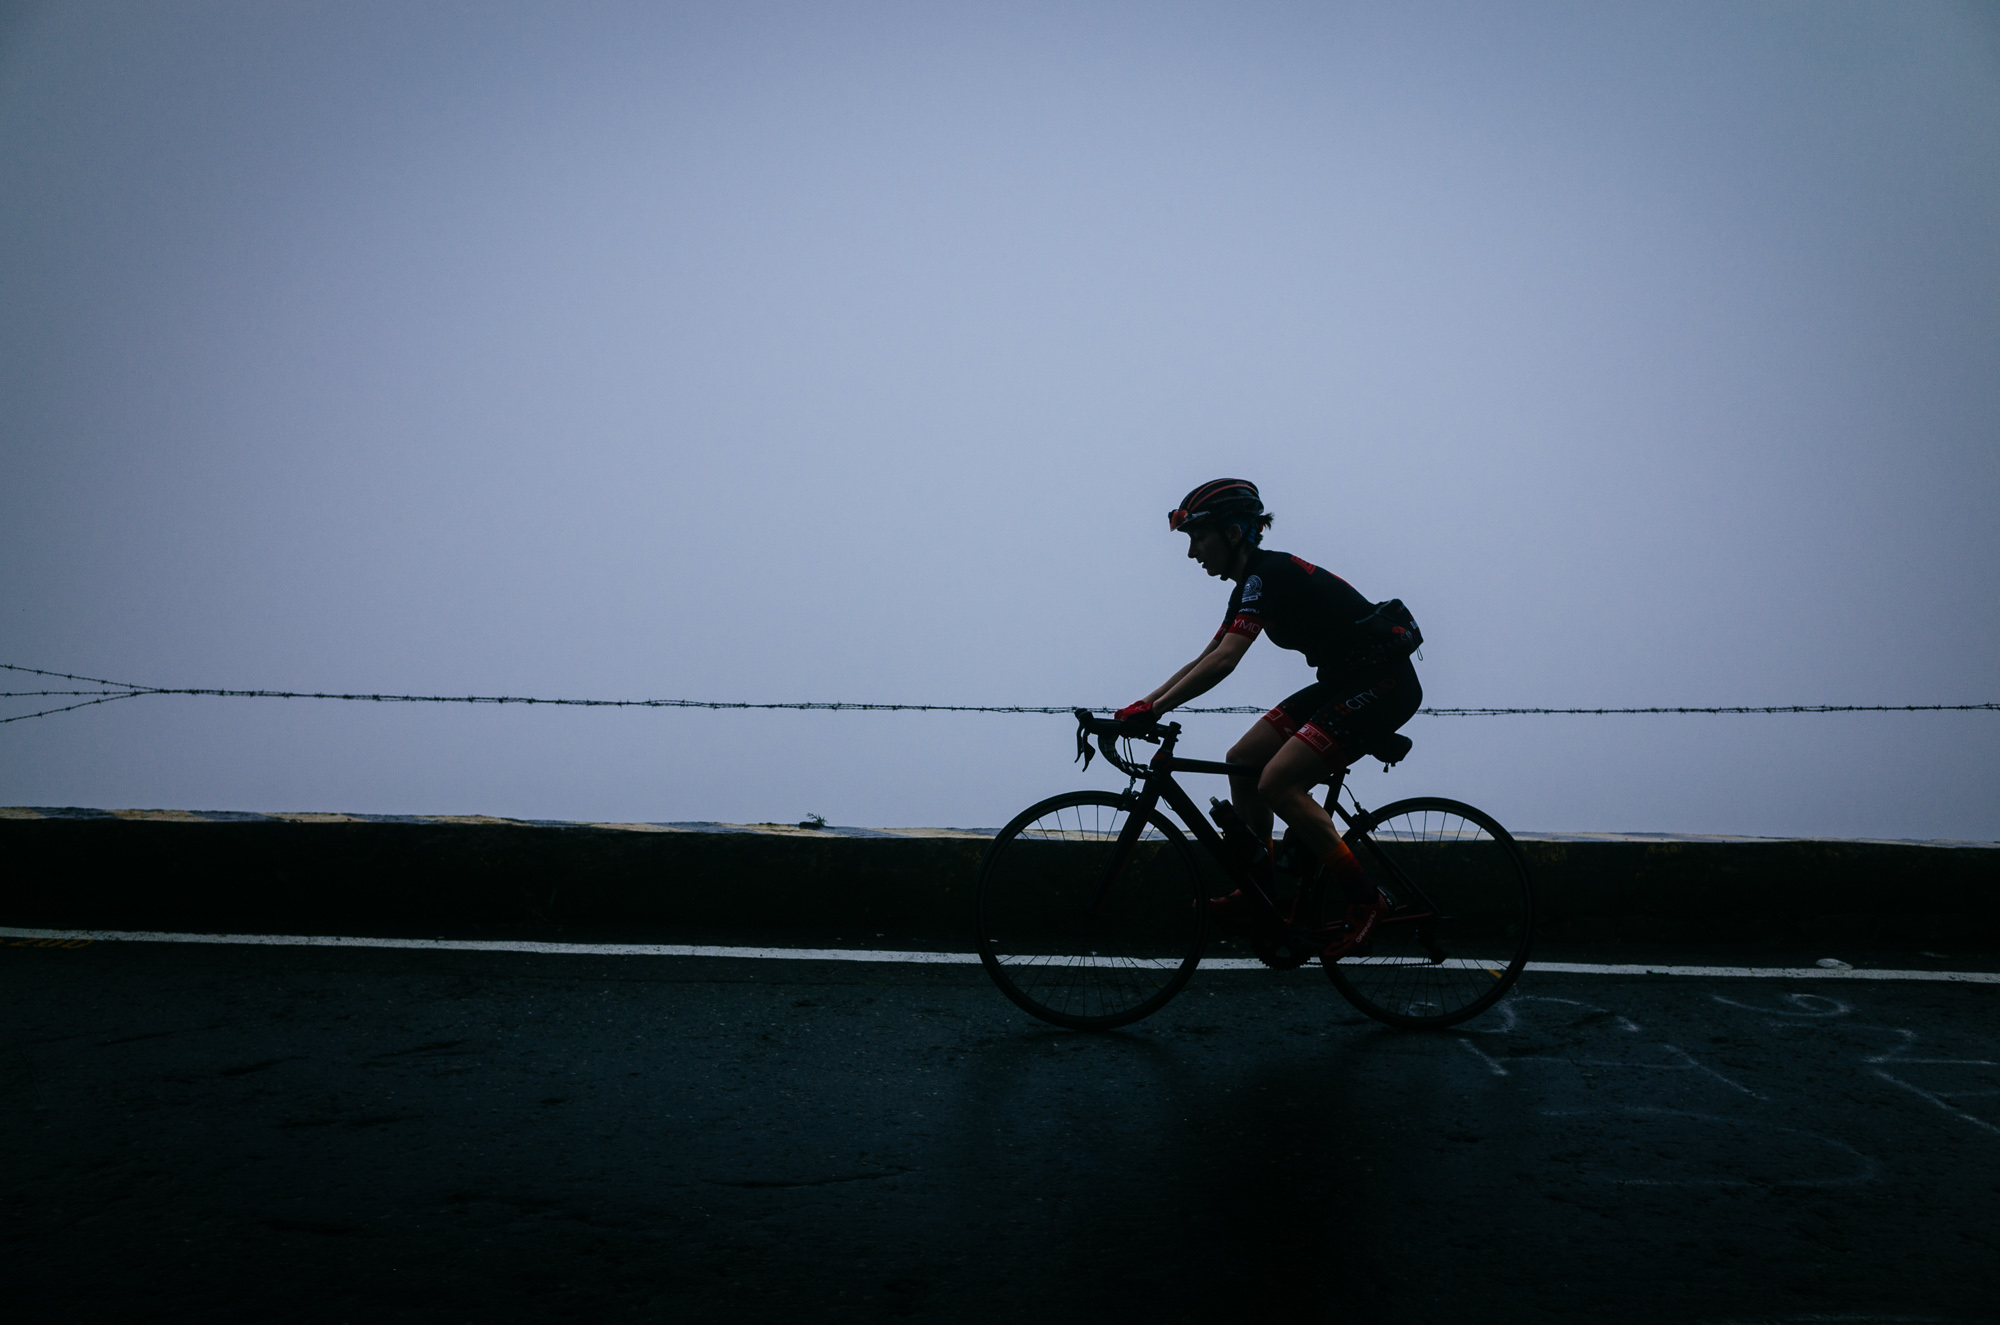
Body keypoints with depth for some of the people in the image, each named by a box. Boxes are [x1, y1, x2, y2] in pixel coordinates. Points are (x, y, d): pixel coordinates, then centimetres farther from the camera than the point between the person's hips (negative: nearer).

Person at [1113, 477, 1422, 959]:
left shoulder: (1270, 572, -19)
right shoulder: (1252, 585, 11)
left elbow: (1223, 661, -30)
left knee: (1278, 782, -19)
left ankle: (1365, 900, -8)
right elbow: (1202, 661, 14)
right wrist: (1139, 708, 5)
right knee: (1243, 762, 4)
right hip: (1342, 683, 10)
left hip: (1382, 683, -10)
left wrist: (1154, 708, -31)